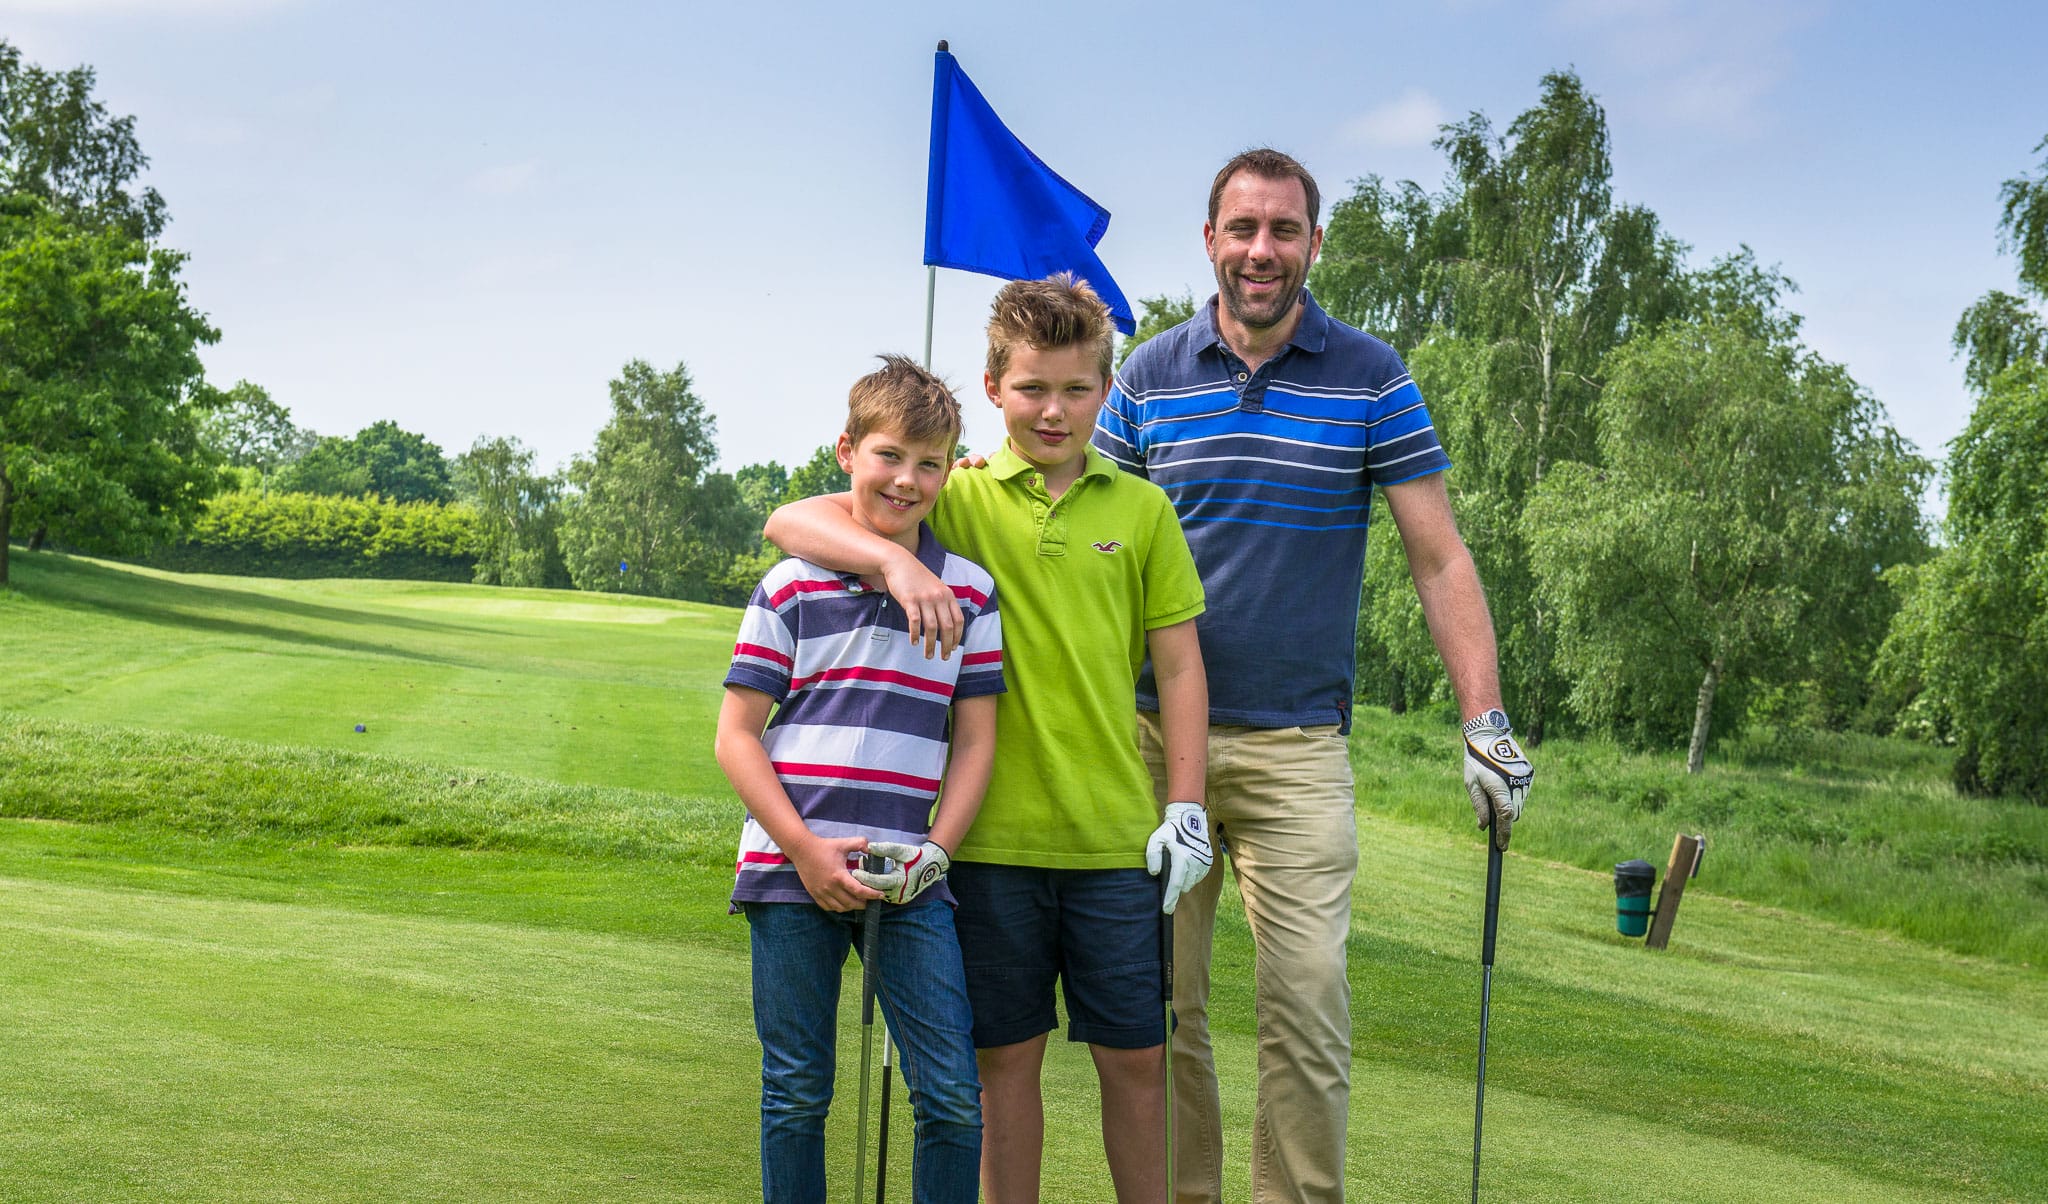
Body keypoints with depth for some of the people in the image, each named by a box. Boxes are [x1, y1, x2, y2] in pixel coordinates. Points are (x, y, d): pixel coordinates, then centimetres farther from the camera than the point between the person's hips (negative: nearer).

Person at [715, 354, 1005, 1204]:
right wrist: (806, 849, -9)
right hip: (792, 872, -1)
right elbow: (736, 734, 0)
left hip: (910, 879, 1)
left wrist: (934, 851, -6)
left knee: (952, 1096, -4)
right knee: (796, 1095, 8)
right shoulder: (792, 586, 1)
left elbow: (975, 741, 7)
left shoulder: (970, 592, 6)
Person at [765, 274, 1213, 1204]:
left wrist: (1186, 806, 0)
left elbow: (1178, 665, 7)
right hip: (993, 834, -1)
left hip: (1115, 837, 1)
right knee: (1007, 1055, 9)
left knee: (1134, 1057, 7)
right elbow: (790, 521, -8)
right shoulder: (955, 500, 1)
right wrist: (894, 559, -26)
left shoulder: (1141, 509, 5)